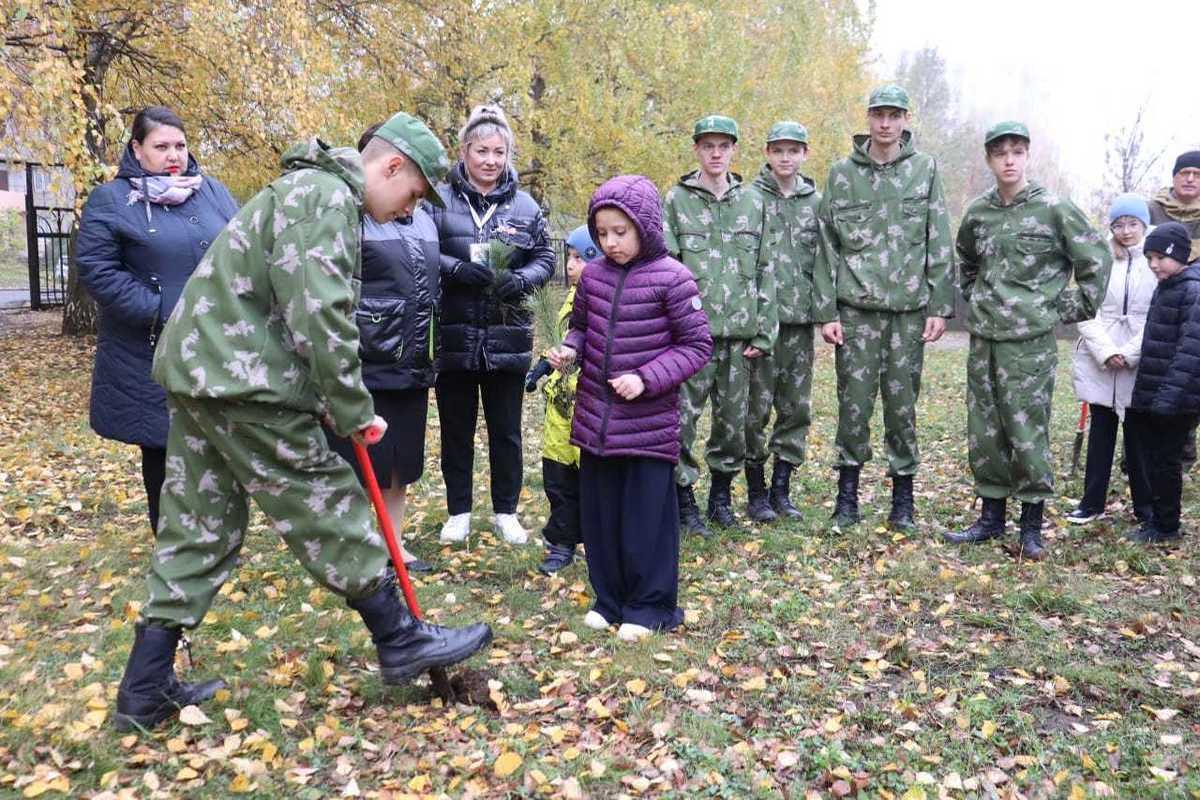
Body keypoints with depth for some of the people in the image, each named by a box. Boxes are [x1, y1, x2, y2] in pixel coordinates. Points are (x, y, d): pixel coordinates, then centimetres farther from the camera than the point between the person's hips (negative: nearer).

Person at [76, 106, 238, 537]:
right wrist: (162, 312, -17)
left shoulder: (214, 192, 10)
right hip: (151, 358, -3)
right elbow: (96, 270, -11)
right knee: (161, 449, 7)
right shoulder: (110, 201, -3)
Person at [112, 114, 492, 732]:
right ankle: (399, 642, 12)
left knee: (199, 528, 12)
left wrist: (327, 401, 13)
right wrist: (355, 410, -13)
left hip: (198, 369, 10)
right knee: (328, 507, -1)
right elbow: (319, 316, -22)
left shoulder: (309, 190, 22)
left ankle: (146, 690, 18)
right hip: (242, 381, -10)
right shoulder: (328, 198, -12)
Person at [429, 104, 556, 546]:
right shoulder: (439, 199, -4)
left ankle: (506, 512, 26)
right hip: (454, 335, -2)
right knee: (456, 429, 11)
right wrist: (457, 269, -22)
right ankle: (458, 511, 26)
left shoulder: (524, 205, 5)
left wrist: (521, 279, -12)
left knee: (506, 430, 11)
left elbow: (545, 259, 8)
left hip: (507, 338, 2)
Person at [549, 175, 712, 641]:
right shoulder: (593, 275, 4)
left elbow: (697, 345, -8)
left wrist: (647, 379, -18)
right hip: (595, 420, 5)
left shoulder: (671, 278, -11)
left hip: (649, 423, -5)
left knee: (647, 516, 4)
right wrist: (569, 351, -3)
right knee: (598, 512, 13)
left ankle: (651, 606, 20)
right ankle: (609, 599, 29)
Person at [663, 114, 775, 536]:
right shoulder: (677, 200, 3)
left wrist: (763, 332, 4)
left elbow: (764, 271, 9)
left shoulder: (753, 203, 10)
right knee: (683, 417, -3)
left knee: (733, 419, 10)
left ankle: (722, 492, 27)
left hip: (739, 333, 3)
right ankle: (684, 497, 12)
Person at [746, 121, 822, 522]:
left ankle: (781, 489, 18)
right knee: (756, 406, -1)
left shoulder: (816, 202, 12)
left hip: (800, 320, 4)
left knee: (797, 407, 7)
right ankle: (756, 492, 11)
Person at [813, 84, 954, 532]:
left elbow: (939, 244, 6)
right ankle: (847, 496, 12)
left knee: (903, 403, 6)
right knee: (854, 402, 0)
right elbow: (827, 246, 4)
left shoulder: (925, 169, 7)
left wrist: (940, 306, -1)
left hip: (909, 309, 1)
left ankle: (903, 500, 16)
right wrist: (826, 311, -3)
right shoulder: (843, 172, 6)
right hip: (856, 308, 0)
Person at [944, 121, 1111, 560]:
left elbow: (1097, 259, 0)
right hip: (983, 338, 5)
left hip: (1031, 340, -5)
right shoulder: (977, 212, 9)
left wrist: (1073, 307, -1)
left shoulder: (1054, 208, -5)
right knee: (984, 430, 9)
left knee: (1027, 430, -3)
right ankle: (991, 517, 22)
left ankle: (1032, 526, 10)